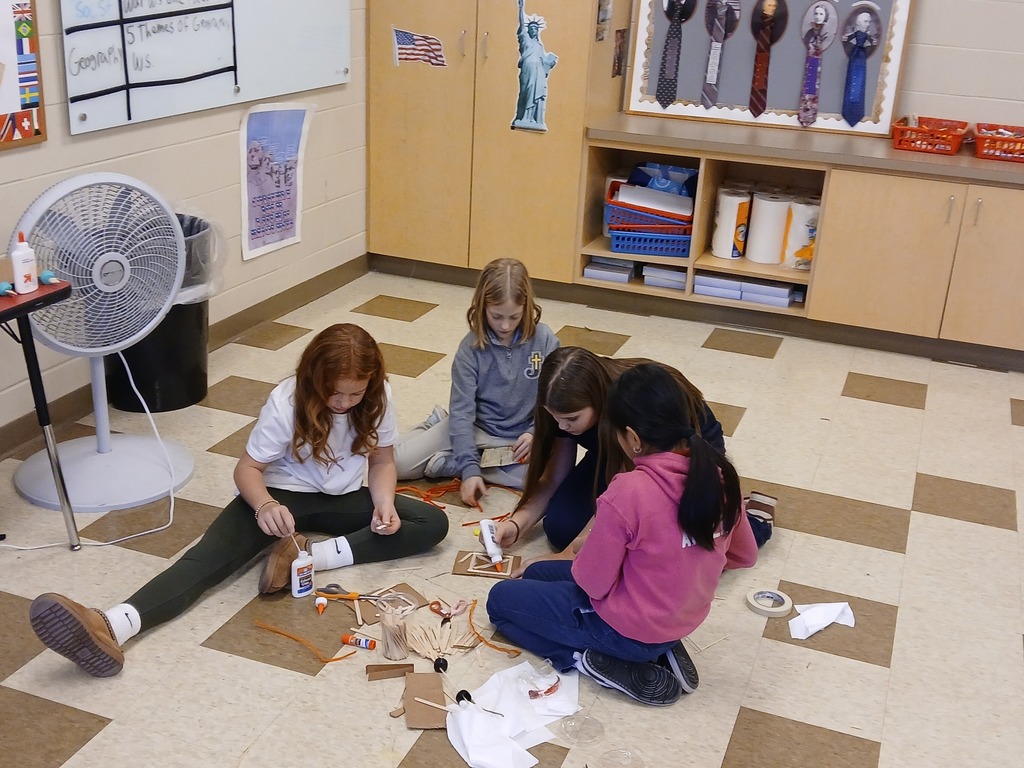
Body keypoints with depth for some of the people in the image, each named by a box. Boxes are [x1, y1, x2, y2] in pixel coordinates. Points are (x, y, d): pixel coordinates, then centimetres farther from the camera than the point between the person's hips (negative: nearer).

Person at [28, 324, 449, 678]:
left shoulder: (378, 397, -13)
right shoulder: (286, 401, -21)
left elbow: (382, 459, 0)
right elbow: (247, 468, -17)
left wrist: (384, 502, -21)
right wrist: (265, 505, -39)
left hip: (341, 500, 3)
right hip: (282, 494, -3)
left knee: (433, 523, -18)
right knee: (213, 554, -29)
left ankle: (309, 555, -26)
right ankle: (111, 628, -52)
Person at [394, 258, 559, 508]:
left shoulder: (544, 340, -11)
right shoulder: (471, 346, -13)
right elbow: (462, 409, -16)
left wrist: (536, 432, -21)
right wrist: (469, 468, -25)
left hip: (523, 434, 1)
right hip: (477, 428, -1)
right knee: (400, 463, -16)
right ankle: (440, 424, 15)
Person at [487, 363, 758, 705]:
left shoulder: (628, 492, -30)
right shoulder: (718, 474, -11)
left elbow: (592, 583, -20)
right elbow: (744, 556, 5)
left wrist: (588, 550, 1)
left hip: (628, 628, -6)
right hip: (684, 621, 7)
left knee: (501, 598, 13)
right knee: (537, 574, 26)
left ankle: (591, 659, -2)